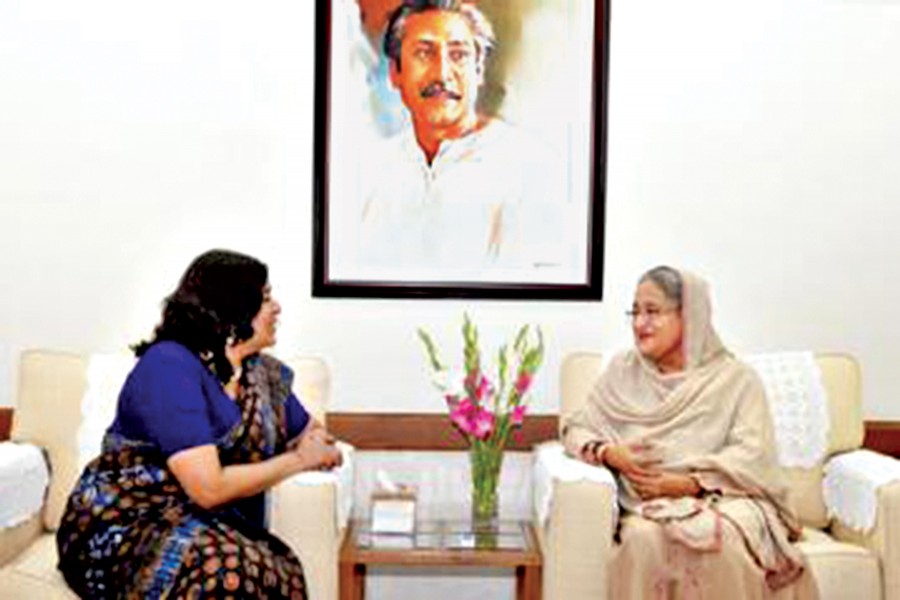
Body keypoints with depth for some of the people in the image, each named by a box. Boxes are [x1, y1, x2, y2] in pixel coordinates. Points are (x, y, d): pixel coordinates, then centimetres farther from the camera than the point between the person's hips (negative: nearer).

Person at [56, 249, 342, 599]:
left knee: (281, 571, -26)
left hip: (203, 527, 6)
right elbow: (208, 488, -22)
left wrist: (319, 448, -4)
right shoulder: (169, 366, -15)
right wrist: (297, 460, -10)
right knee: (222, 569, -35)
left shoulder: (264, 373, 8)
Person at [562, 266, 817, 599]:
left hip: (724, 498, -1)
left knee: (722, 539, -36)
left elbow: (751, 453, -5)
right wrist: (608, 453, -7)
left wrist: (689, 483, -17)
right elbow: (576, 429, 15)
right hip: (651, 504, 2)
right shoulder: (623, 371, 15)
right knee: (644, 536, -33)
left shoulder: (735, 378, 6)